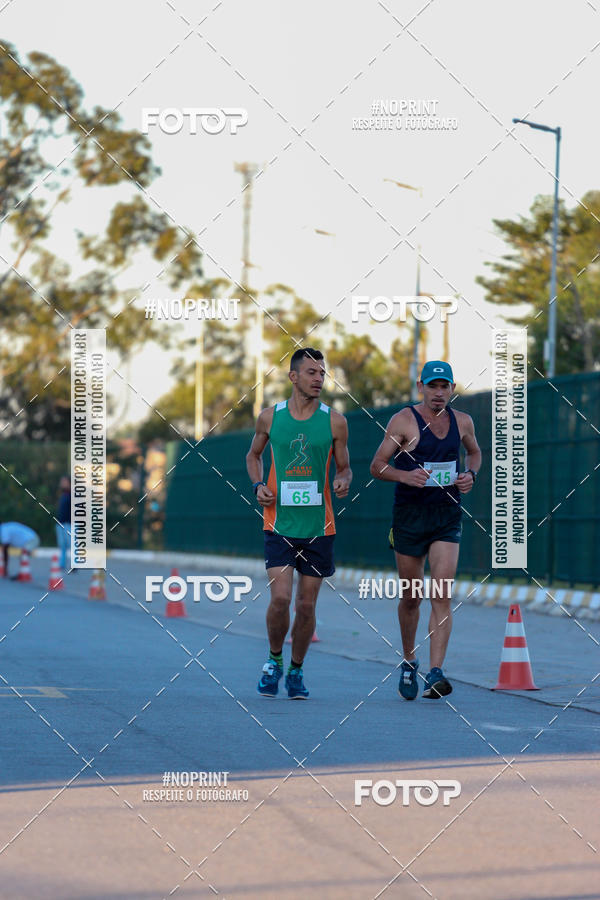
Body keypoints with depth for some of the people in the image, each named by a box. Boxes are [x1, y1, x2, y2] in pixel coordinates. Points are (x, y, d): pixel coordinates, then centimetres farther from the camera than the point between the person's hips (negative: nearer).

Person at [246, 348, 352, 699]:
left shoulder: (334, 421, 1)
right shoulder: (270, 417, 2)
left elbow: (344, 467, 10)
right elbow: (254, 455, 18)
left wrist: (343, 482, -13)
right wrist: (258, 485, 0)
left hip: (319, 528, 1)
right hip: (280, 523, -1)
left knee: (307, 606, 4)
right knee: (280, 598, -13)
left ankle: (296, 671, 23)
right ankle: (274, 660, 13)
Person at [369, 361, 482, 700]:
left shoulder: (462, 421, 5)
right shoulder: (404, 421, -6)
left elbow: (474, 452, 25)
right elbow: (377, 466, -5)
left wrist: (470, 475, 3)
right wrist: (405, 475, -24)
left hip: (448, 516, 2)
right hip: (410, 516, -2)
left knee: (441, 595, -12)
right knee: (411, 597, 8)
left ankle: (436, 673, -17)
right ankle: (409, 663, 31)